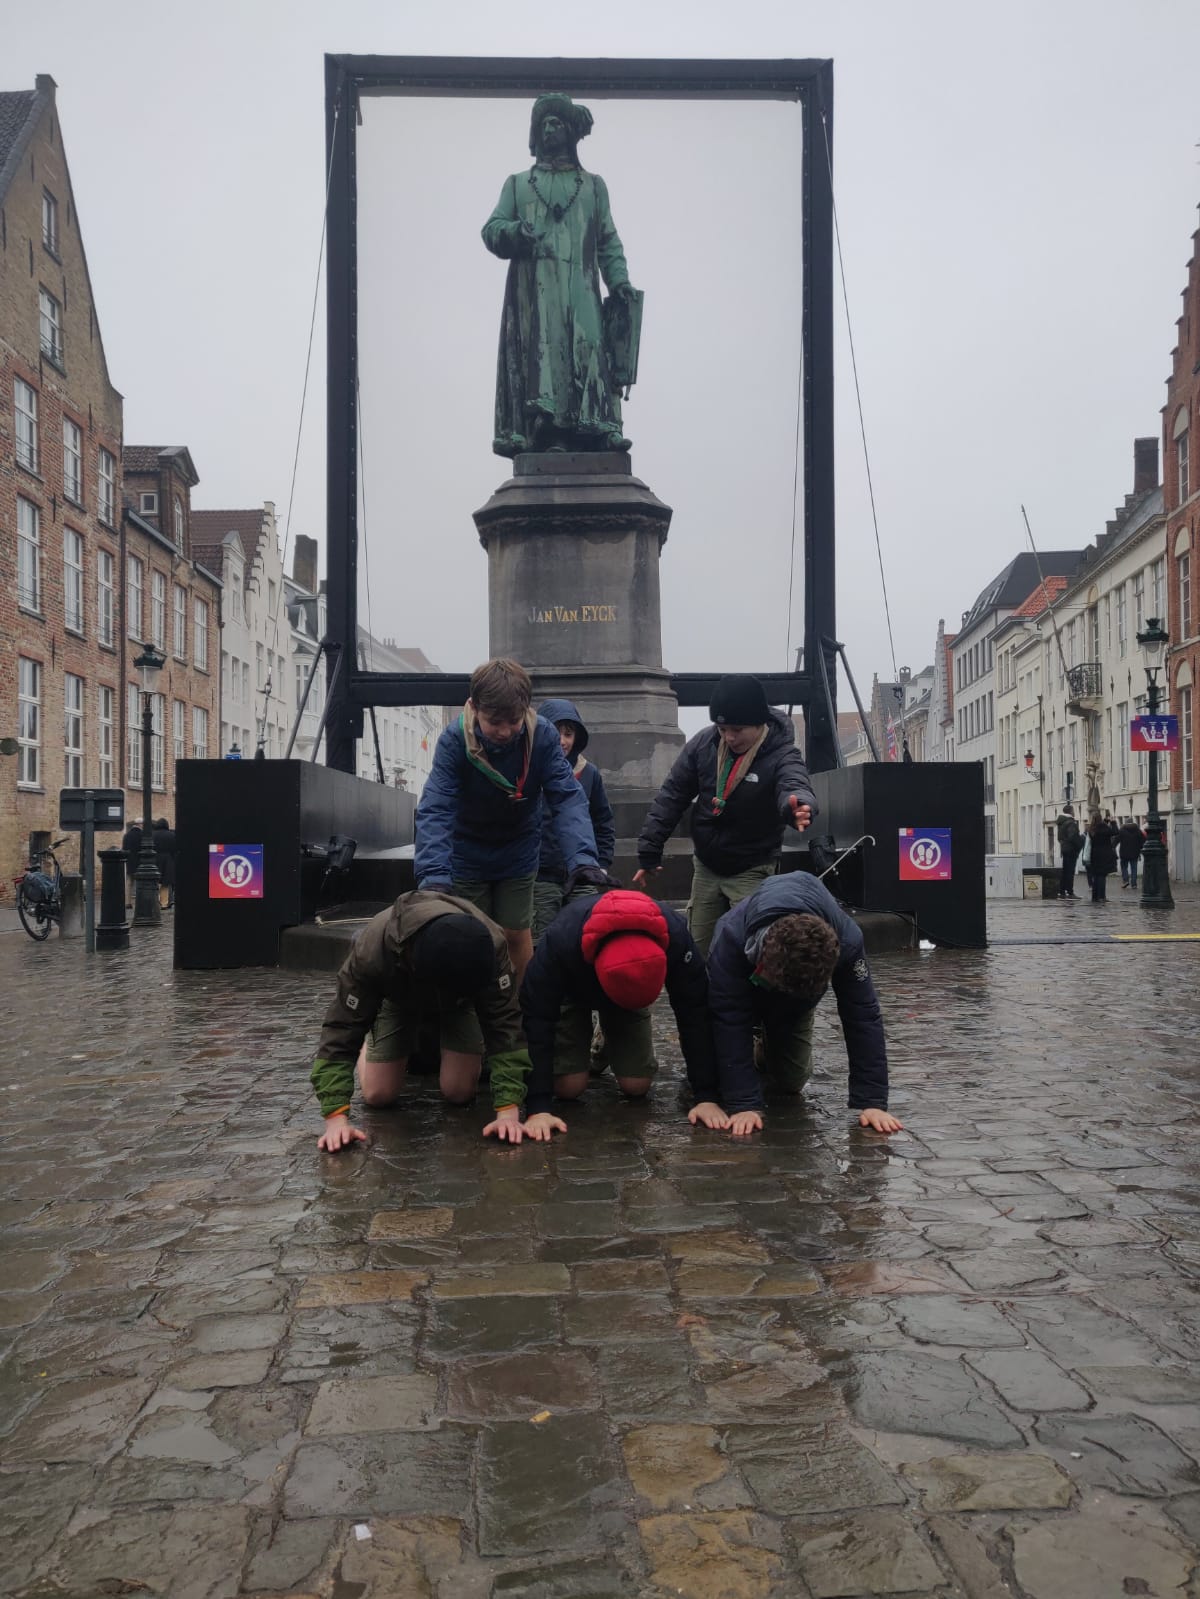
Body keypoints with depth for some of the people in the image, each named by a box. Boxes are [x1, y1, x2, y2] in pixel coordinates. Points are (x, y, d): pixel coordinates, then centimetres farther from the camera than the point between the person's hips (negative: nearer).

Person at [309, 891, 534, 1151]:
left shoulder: (489, 944, -42)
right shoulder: (372, 949, -43)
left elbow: (504, 1024, -36)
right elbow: (341, 1029, -38)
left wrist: (508, 1110, -43)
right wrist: (336, 1117, -45)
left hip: (459, 1003, 0)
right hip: (398, 1001, 0)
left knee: (459, 1092, -12)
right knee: (378, 1094, -8)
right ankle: (366, 1044, 25)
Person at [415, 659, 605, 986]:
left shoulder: (542, 736, -24)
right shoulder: (454, 740, -28)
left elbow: (567, 800, -29)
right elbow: (435, 810, -35)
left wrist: (582, 858, -46)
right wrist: (434, 874, -50)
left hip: (518, 855, 1)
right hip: (467, 855, -1)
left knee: (517, 935, 8)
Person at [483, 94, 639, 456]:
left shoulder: (593, 185, 25)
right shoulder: (517, 184, 25)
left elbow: (609, 241, 17)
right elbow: (491, 229, 13)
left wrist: (619, 280, 0)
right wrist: (515, 231, -10)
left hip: (580, 288, 0)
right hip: (532, 287, 0)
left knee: (587, 348, -16)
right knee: (540, 349, -16)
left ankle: (596, 426, -23)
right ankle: (543, 429, -25)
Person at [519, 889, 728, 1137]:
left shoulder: (675, 937, -39)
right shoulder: (561, 939, -44)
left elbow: (695, 1014, -29)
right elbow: (537, 1019, -38)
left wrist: (707, 1096, -30)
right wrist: (537, 1107, -41)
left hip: (633, 988, 2)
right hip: (572, 992, -2)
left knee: (636, 1085, -9)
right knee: (568, 1087, -14)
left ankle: (611, 1044, 23)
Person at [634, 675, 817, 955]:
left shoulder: (781, 755, -21)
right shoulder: (702, 744, -9)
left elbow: (795, 787, -43)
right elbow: (671, 797, -2)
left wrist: (798, 807, -69)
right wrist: (649, 852, -4)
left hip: (751, 871, -4)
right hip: (705, 866, 5)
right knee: (698, 949, 13)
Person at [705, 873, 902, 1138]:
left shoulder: (846, 942, -41)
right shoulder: (732, 939, -45)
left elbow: (863, 1017, -35)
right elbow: (730, 1022, -42)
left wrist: (872, 1101, -38)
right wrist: (743, 1104, -46)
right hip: (744, 989, -1)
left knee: (790, 1081, -3)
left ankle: (767, 1051, 30)